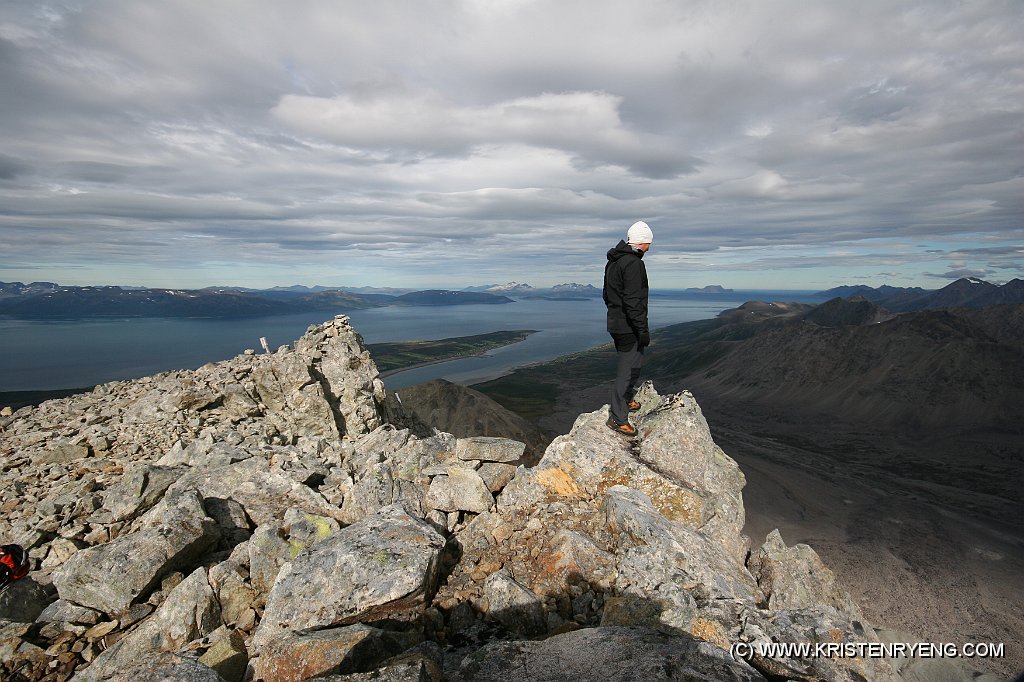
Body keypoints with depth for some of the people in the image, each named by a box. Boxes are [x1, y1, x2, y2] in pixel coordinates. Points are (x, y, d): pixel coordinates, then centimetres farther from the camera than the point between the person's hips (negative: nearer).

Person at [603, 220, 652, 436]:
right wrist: (643, 330, -21)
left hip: (615, 323, 10)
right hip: (629, 327, -10)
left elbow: (608, 295, 20)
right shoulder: (633, 263, -19)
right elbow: (633, 301, -24)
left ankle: (625, 401, 39)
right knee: (628, 370, -2)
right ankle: (618, 418, 5)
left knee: (629, 364, 24)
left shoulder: (613, 261, 12)